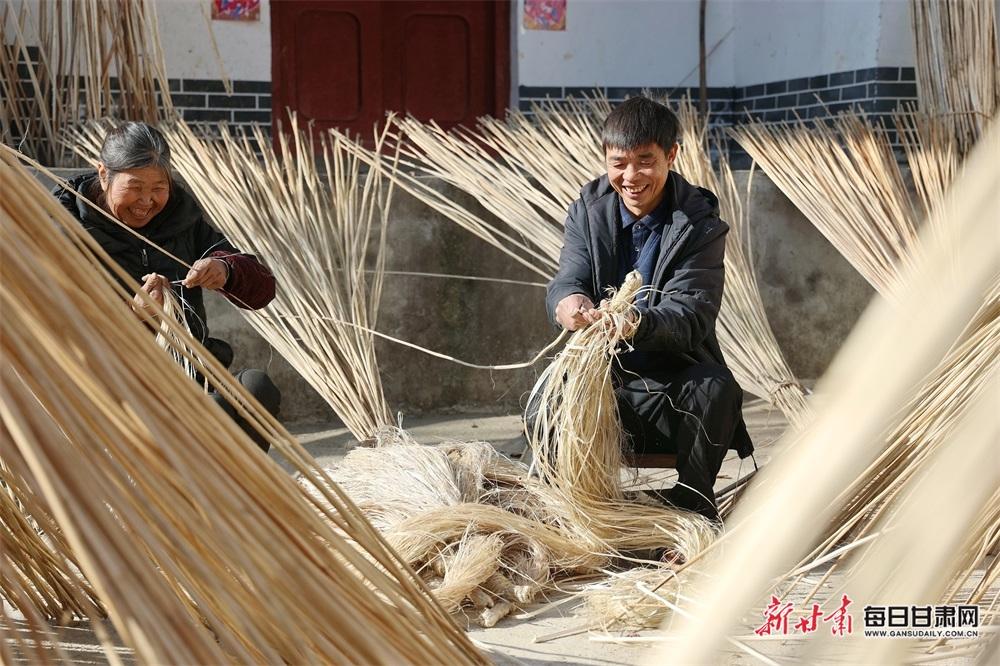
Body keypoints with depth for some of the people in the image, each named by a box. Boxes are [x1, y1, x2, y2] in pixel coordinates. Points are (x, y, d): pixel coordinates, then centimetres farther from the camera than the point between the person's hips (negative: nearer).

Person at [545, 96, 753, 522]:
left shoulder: (700, 224, -6)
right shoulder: (588, 210, 5)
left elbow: (690, 315, -18)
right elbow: (566, 281, -8)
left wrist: (638, 321, -42)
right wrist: (567, 302, -36)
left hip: (672, 383, -2)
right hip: (602, 376, 2)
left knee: (716, 389, -34)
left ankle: (690, 508, -14)